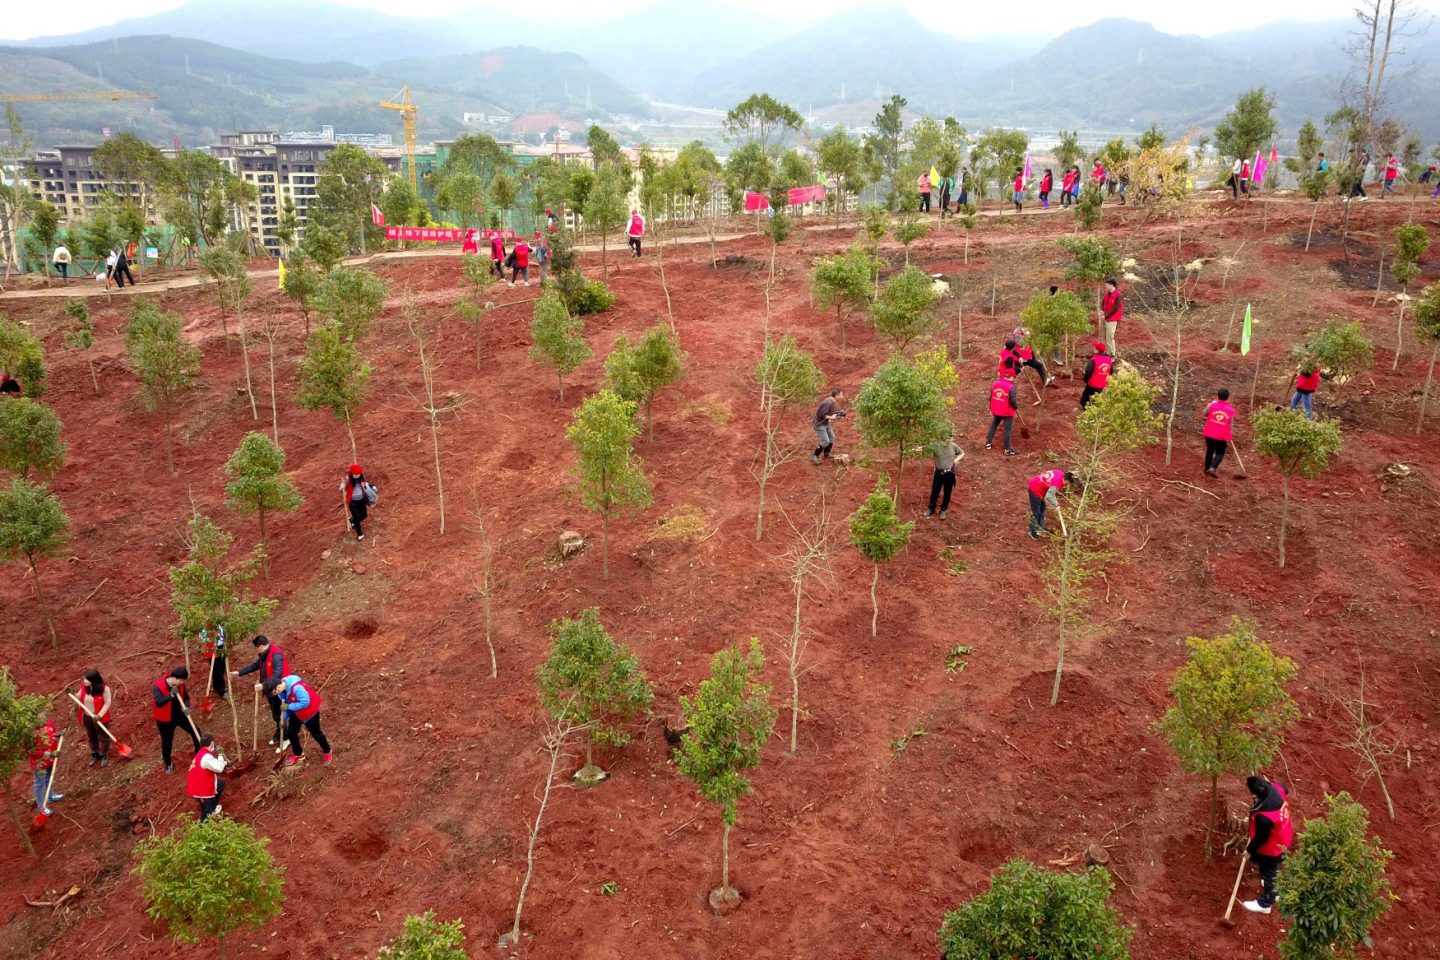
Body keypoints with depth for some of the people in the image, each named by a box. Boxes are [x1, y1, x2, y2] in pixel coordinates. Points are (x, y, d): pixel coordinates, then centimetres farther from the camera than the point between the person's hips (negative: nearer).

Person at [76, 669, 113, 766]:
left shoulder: (104, 688, -26)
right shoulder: (84, 686, -12)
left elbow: (107, 703, -18)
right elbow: (79, 697, 5)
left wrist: (99, 715, -25)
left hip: (99, 717, -5)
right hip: (86, 717, 5)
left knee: (103, 737, 15)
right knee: (91, 736, 24)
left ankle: (104, 755, 36)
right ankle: (94, 754, 45)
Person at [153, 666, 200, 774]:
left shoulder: (180, 684, -13)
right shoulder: (157, 687, -29)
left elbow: (186, 696, -2)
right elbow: (159, 703, -40)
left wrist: (186, 707, -21)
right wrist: (171, 695, -52)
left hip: (180, 715, 5)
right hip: (165, 720, -5)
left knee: (196, 732, 11)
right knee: (167, 742, 11)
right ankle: (168, 764, 37)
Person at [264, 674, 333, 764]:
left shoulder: (297, 688, -39)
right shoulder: (281, 690, -12)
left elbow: (305, 702, -35)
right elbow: (285, 704, 2)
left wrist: (289, 706, -32)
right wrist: (284, 718, -4)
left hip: (309, 711, -7)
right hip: (296, 712, 7)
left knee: (316, 733, 9)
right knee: (291, 732, 10)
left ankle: (327, 752, 33)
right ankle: (298, 754, 33)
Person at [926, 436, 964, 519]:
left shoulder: (953, 446, -8)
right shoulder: (936, 445, -16)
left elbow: (962, 453, 9)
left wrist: (955, 460, -5)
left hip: (950, 473, 1)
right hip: (939, 473, -1)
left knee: (947, 493, 15)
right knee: (934, 491, 12)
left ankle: (943, 510, 35)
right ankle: (931, 508, 34)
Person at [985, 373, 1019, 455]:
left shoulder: (995, 383, 0)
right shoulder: (1011, 387, -20)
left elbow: (991, 397, 9)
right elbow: (1012, 401, -20)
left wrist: (991, 409, 20)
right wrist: (1016, 407, 1)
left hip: (996, 411, 6)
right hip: (1007, 412, -6)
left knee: (993, 426, 24)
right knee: (1007, 429, 4)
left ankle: (988, 443, 32)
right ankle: (1007, 449, 9)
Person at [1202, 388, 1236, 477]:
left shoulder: (1211, 405, -6)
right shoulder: (1231, 410, -3)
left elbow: (1205, 414, 14)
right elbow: (1231, 425, 4)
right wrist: (1230, 438, 15)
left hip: (1209, 434, 1)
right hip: (1222, 436, -1)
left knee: (1210, 450, 22)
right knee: (1220, 453, 12)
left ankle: (1207, 468, 32)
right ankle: (1213, 467, -10)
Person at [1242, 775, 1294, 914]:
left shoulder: (1263, 816, -45)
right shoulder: (1276, 787, -26)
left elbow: (1260, 838, -25)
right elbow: (1285, 790, 3)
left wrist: (1250, 850, -7)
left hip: (1272, 847, -8)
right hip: (1284, 837, 8)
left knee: (1268, 873, 18)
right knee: (1273, 869, 34)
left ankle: (1265, 903, 42)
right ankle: (1274, 890, 60)